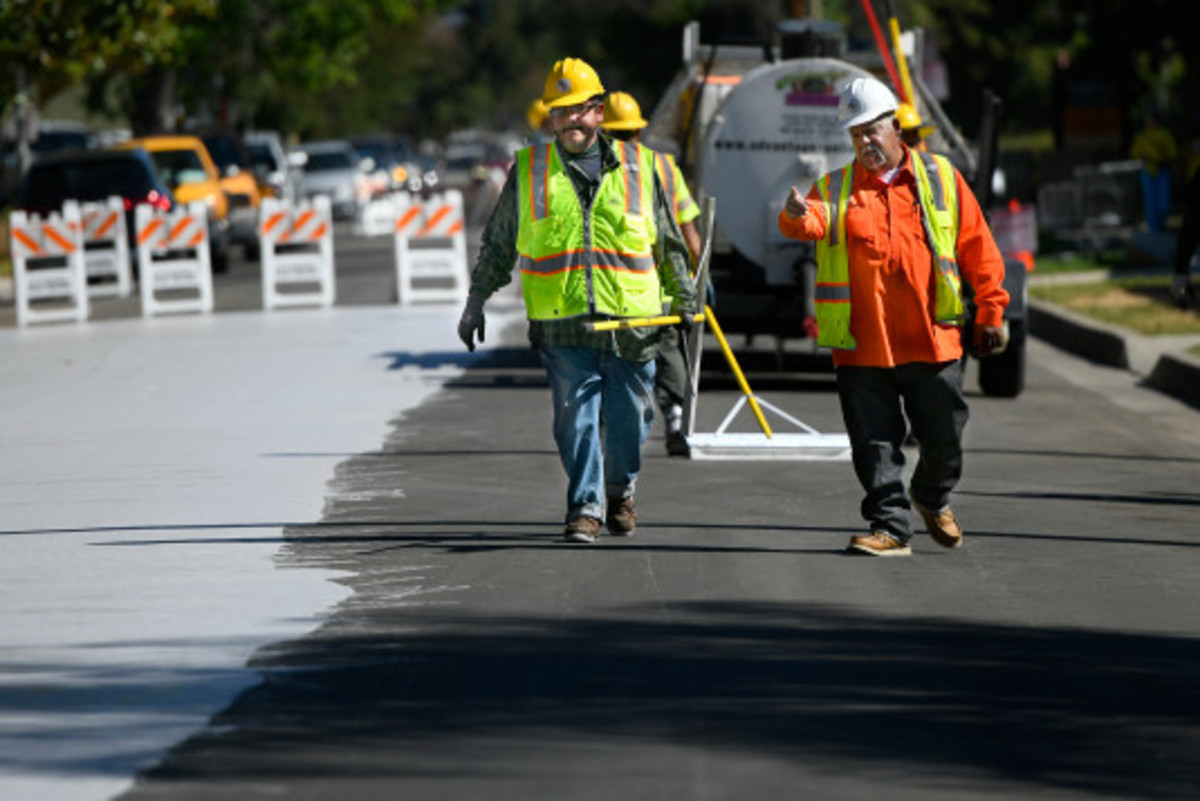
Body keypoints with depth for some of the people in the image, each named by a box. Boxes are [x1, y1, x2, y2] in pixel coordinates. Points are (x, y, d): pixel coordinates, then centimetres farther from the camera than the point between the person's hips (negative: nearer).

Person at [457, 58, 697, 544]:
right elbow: (498, 244, 17)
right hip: (562, 325, -1)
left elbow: (669, 244, 17)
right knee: (576, 417, -7)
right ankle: (586, 507, -1)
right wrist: (476, 301, 14)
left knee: (629, 417, 7)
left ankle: (621, 490, 30)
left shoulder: (639, 167, 9)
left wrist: (684, 299, 15)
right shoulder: (528, 171, 8)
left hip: (631, 322, 1)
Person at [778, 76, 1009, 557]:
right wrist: (797, 216, -39)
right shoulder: (834, 189, 8)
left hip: (932, 339, 0)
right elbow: (812, 222, -14)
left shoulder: (940, 178, 7)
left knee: (944, 436, 8)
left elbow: (978, 248, 10)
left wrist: (990, 311, 8)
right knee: (874, 442, -1)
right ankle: (890, 527, 7)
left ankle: (932, 498, 36)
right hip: (862, 344, 0)